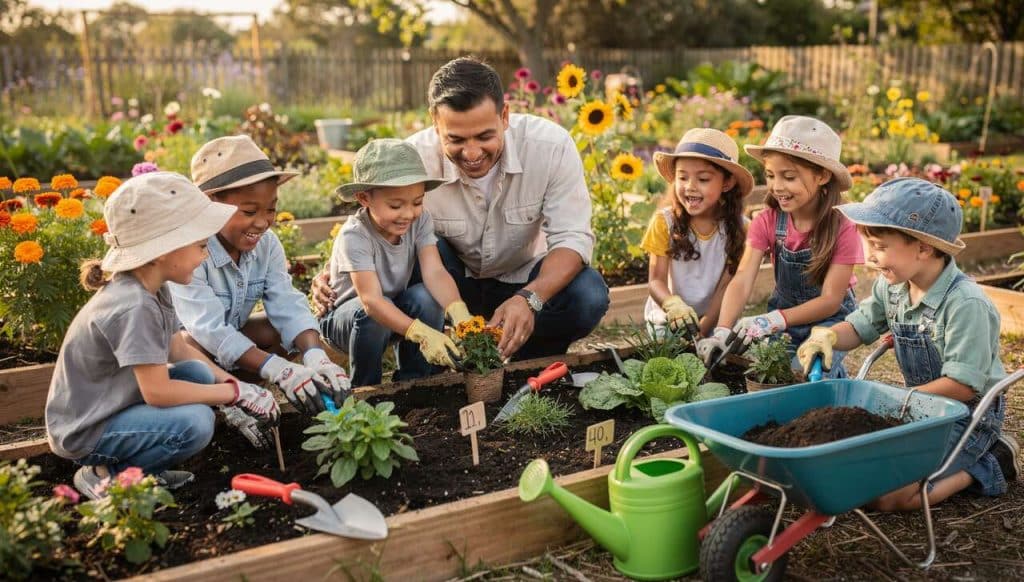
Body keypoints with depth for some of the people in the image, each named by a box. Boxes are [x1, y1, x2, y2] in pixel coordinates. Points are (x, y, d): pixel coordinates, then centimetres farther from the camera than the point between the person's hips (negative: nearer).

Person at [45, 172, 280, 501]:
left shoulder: (152, 289, -2)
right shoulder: (134, 306, -30)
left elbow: (178, 349, 10)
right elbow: (158, 391, -29)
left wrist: (233, 390, 4)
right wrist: (235, 392, -20)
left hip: (117, 404, 9)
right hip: (85, 432, -9)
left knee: (199, 373, -2)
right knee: (196, 423, -26)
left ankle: (146, 470, 5)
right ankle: (104, 473, -5)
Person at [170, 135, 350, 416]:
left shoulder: (267, 243, -11)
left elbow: (288, 306, -20)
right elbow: (211, 331, -37)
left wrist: (316, 357, -40)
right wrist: (280, 371, -46)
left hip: (230, 334, 6)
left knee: (279, 332, -14)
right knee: (196, 343, -36)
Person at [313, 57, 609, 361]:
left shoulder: (551, 144, -23)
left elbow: (571, 238, -24)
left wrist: (528, 299, -42)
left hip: (525, 283, 0)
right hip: (453, 286, 0)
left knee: (590, 295, -29)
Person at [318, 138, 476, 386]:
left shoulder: (420, 221, -16)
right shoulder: (355, 236, -30)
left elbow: (435, 272, -27)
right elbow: (371, 299, -40)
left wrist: (460, 314, -48)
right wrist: (423, 333, -53)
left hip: (395, 306, 4)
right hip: (345, 312, -4)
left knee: (427, 297, -25)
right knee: (371, 316, -36)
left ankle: (412, 381, -8)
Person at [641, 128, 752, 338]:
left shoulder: (738, 228, -6)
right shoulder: (664, 222, -7)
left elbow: (727, 285, -7)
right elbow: (656, 280, -10)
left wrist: (702, 328, -23)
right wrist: (673, 305, -34)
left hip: (716, 320, 1)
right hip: (668, 320, -1)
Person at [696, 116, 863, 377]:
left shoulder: (842, 228, -18)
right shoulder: (767, 222, -9)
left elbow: (830, 299, -18)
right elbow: (742, 281, -19)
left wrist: (774, 320, -34)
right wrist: (722, 331, -36)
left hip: (829, 319, -3)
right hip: (782, 313, 3)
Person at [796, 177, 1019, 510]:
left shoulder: (965, 304, -27)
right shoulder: (891, 287, -5)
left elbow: (962, 385, -26)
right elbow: (860, 326, 9)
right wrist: (829, 336, -14)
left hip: (969, 413, -8)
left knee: (886, 496, -19)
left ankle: (987, 465, 3)